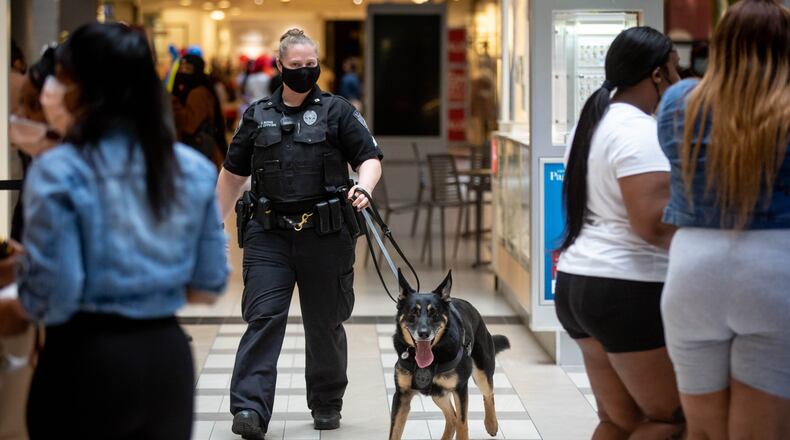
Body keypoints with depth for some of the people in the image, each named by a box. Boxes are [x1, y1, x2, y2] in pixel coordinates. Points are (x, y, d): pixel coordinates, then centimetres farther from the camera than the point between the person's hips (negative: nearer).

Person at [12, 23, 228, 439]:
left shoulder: (59, 171, -13)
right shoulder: (194, 168, 3)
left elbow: (51, 298, -14)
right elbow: (209, 285, 9)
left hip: (88, 362, -4)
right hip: (168, 355, 4)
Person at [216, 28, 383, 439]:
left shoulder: (338, 112, 6)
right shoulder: (257, 116, 12)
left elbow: (370, 158, 0)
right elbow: (232, 174, 19)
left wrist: (363, 187, -21)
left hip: (325, 235, -1)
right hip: (268, 235, 1)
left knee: (325, 323, 8)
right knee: (263, 317, -10)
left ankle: (327, 402, 25)